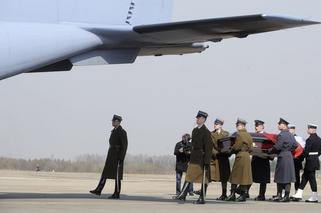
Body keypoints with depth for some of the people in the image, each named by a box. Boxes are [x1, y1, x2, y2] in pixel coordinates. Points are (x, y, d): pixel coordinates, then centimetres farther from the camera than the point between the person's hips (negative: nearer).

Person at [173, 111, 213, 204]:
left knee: (204, 179, 0)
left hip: (202, 159, -8)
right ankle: (183, 195, 11)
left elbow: (208, 147, -16)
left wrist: (207, 162, -19)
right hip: (194, 158, 8)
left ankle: (202, 198, 5)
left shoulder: (206, 132, -13)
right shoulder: (195, 130, 12)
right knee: (189, 176, 8)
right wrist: (191, 157, 18)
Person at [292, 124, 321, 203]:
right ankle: (299, 194, 16)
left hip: (310, 161, -9)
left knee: (312, 178, -2)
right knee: (305, 177, 13)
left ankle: (315, 197, 2)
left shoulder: (310, 139, -18)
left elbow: (306, 151, -19)